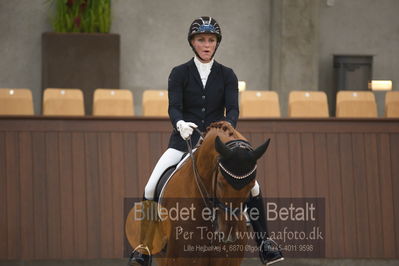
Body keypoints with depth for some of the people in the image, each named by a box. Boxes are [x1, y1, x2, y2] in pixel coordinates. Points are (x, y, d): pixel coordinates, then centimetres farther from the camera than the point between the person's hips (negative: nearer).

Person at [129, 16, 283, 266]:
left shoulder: (227, 75, 6)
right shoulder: (179, 74, 3)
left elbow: (233, 108, -6)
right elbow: (174, 107, -9)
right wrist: (180, 123, -32)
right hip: (184, 140, 0)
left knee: (252, 186, -16)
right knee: (152, 188, -16)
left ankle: (263, 242, -1)